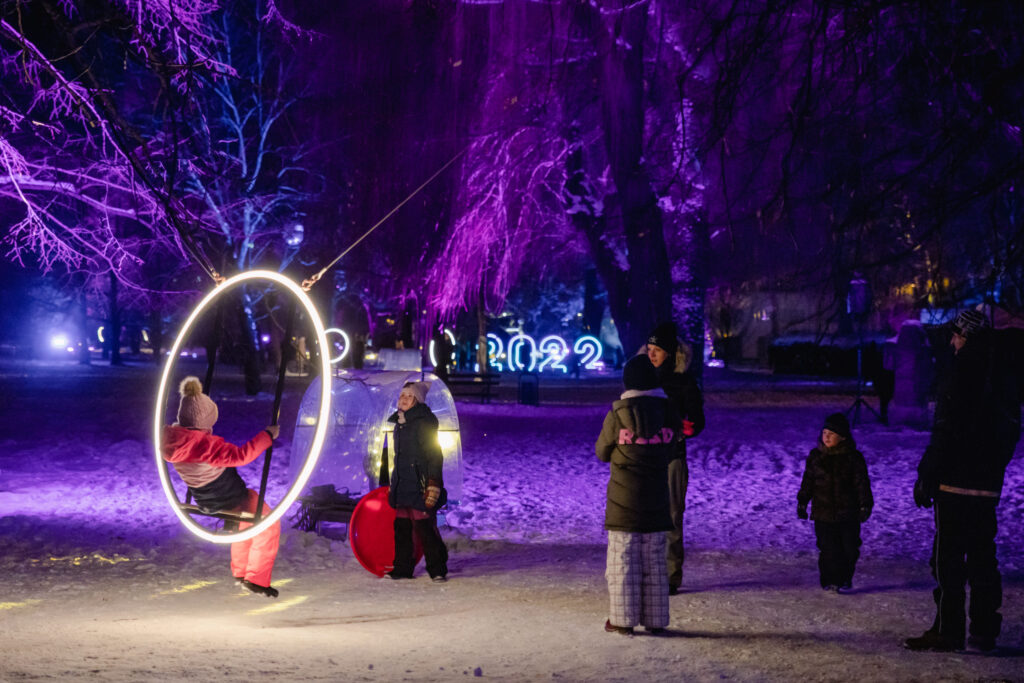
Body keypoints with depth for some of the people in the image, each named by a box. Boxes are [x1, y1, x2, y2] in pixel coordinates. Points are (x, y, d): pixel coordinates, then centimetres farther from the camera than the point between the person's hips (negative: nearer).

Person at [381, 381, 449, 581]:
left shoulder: (424, 422, -9)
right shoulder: (400, 423, 18)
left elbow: (434, 455, -14)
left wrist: (433, 485, -21)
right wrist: (393, 484, 25)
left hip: (419, 485, -9)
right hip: (402, 486, 9)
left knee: (424, 527, -10)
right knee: (401, 527, 10)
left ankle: (437, 569, -3)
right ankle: (402, 568, 18)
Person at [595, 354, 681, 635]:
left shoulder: (618, 415, -12)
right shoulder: (669, 413, -3)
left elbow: (602, 453, 1)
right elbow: (670, 452, 10)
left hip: (623, 501, -3)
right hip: (656, 499, 3)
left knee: (623, 559, 4)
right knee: (654, 559, 11)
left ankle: (623, 619, 4)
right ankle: (655, 619, 13)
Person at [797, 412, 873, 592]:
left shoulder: (853, 457, -3)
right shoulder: (815, 456, 3)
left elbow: (862, 483, 0)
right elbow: (808, 481, 10)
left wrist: (865, 505, -6)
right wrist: (802, 502, 7)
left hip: (848, 513, -1)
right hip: (823, 512, 1)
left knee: (849, 548, 6)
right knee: (828, 549, -2)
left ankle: (845, 579, 24)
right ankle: (830, 580, 9)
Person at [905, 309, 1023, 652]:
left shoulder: (962, 369, -13)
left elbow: (946, 430, -17)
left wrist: (926, 476, -13)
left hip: (956, 480, -8)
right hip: (990, 482, 8)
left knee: (948, 556, -3)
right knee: (982, 554, 12)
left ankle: (947, 630, -2)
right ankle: (984, 631, 14)